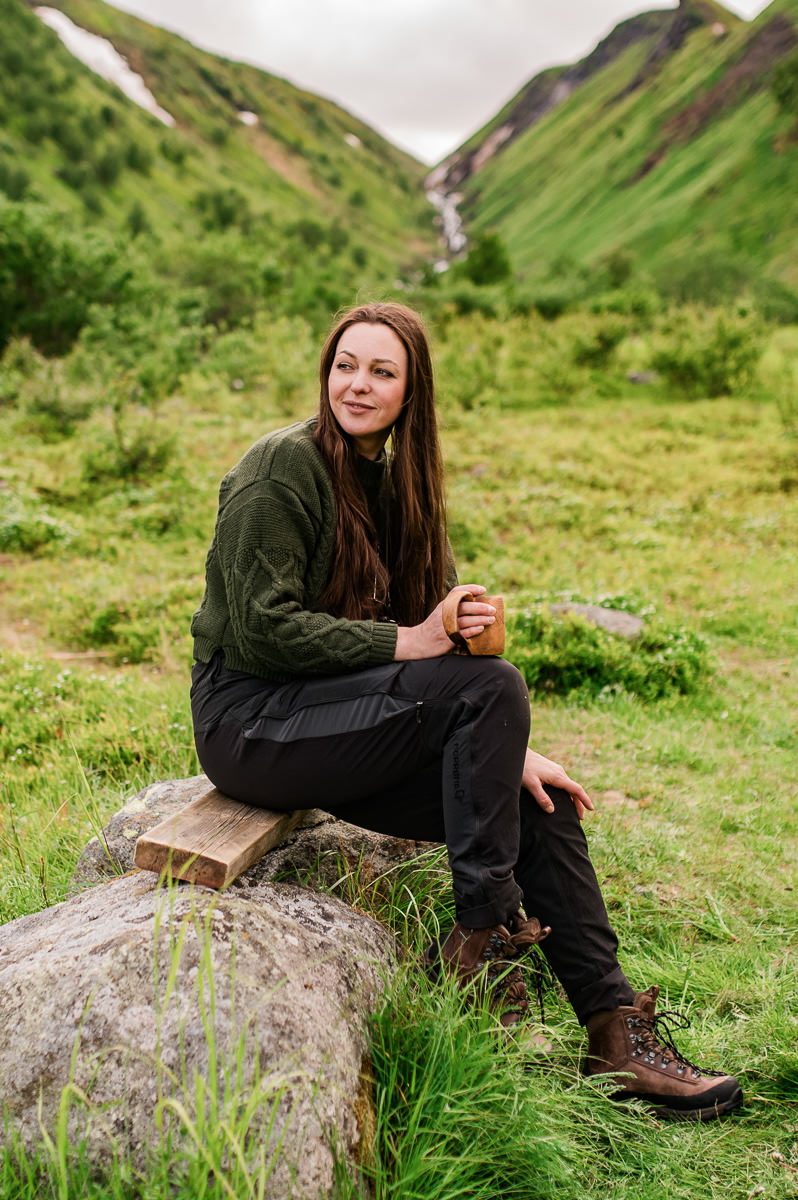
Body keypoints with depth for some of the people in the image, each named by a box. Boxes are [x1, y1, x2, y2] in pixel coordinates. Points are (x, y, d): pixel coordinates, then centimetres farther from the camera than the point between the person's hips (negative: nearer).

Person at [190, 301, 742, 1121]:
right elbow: (261, 630, -19)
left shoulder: (392, 482, 11)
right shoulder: (282, 467, -12)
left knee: (542, 805, -7)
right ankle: (480, 934, -14)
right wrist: (404, 643, -21)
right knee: (492, 687, -24)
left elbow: (437, 623, 9)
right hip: (251, 723, -7)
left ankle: (615, 1031, 0)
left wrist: (509, 753, -2)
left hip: (333, 717, 8)